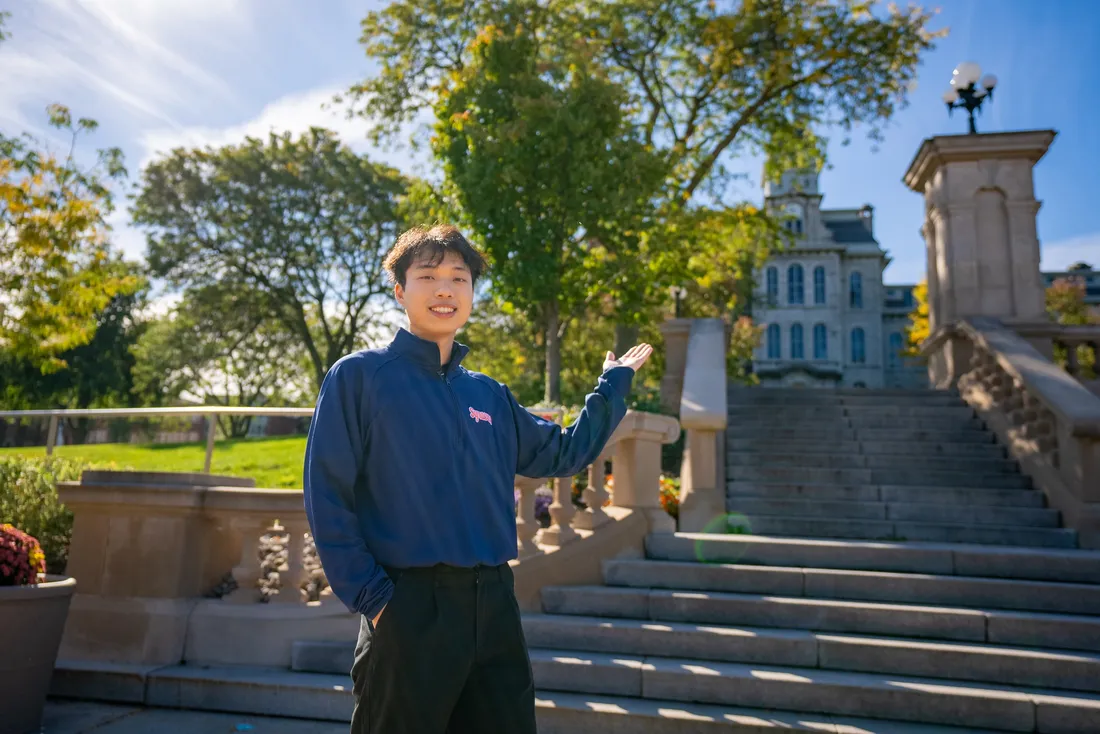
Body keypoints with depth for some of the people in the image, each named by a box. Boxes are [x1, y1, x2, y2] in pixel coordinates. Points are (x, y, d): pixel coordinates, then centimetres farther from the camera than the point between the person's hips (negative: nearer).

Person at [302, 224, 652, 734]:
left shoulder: (490, 396, 11)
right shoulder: (359, 376, -4)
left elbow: (564, 453, 20)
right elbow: (327, 496, -7)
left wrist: (614, 383, 21)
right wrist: (370, 595, -12)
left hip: (494, 605, 5)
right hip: (408, 609, -5)